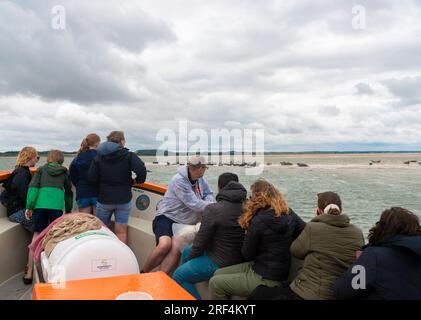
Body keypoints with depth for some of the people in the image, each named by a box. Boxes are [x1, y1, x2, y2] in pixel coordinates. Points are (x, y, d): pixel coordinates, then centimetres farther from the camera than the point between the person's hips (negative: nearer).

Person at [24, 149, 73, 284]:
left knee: (37, 235, 4)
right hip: (57, 206, -1)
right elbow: (69, 193, 23)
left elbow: (33, 187, 3)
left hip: (39, 205, 1)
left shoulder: (41, 170, 17)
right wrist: (69, 210, 34)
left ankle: (29, 272, 4)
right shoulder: (64, 173, 18)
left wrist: (29, 207, 1)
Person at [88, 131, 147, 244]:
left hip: (104, 199, 2)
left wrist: (103, 184, 13)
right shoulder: (128, 155, -7)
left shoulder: (99, 157, 1)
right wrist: (138, 180, -2)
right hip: (124, 199, -2)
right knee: (121, 231, 5)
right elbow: (141, 170, -22)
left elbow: (91, 177, -5)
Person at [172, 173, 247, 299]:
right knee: (186, 251, 26)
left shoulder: (213, 209, -23)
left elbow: (201, 240, -16)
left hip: (220, 263, -8)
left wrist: (190, 258, 4)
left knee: (179, 276, 5)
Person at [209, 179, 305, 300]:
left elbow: (247, 255, -10)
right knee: (218, 273, 15)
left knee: (215, 283, 0)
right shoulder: (289, 213, -3)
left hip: (265, 279, -8)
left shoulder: (259, 220, -21)